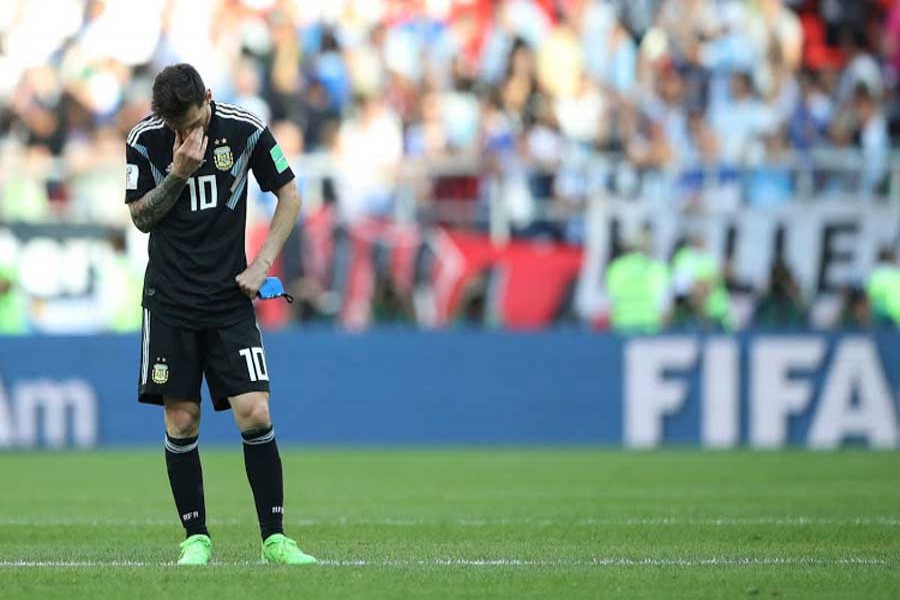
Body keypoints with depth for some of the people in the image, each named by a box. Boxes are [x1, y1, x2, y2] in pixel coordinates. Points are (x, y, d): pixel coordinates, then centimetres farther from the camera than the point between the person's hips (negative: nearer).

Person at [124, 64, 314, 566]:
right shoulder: (145, 140, -4)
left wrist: (261, 264, -5)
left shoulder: (245, 130, -6)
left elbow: (290, 195, 4)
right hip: (170, 298, 1)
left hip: (230, 298, -1)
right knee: (181, 420, -2)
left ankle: (274, 538, -1)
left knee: (255, 413, -10)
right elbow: (141, 217, 1)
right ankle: (197, 538, 9)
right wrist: (178, 173, -16)